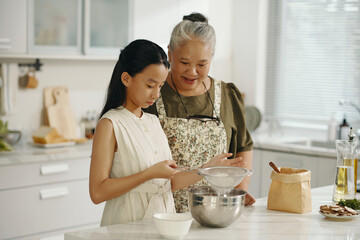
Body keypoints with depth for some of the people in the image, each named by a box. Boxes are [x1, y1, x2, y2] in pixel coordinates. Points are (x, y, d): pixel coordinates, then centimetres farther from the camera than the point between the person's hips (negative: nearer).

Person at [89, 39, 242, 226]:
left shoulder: (153, 121, 13)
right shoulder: (109, 125, -7)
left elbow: (167, 183, 12)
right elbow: (97, 192, -14)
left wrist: (206, 169, 3)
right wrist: (149, 174, -15)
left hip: (162, 219, 5)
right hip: (127, 225, -5)